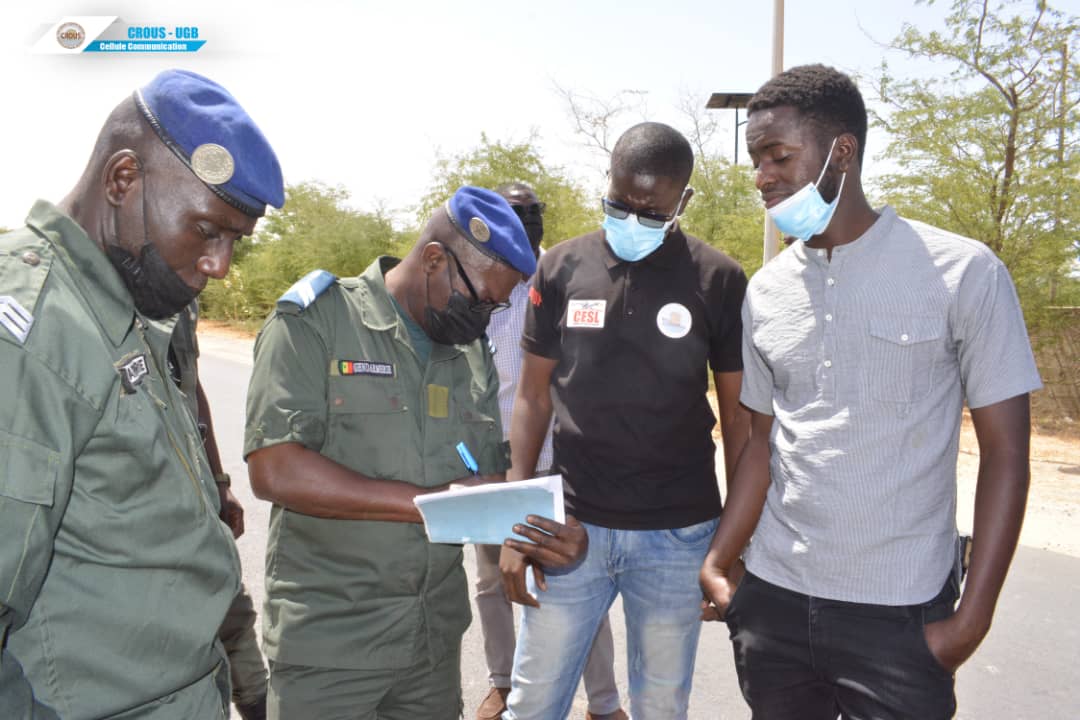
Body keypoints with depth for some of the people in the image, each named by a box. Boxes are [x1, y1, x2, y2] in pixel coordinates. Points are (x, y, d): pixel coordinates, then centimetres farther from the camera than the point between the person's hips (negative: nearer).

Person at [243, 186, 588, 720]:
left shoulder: (473, 352, 6)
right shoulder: (314, 321, -11)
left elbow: (488, 480, 9)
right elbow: (274, 471, -20)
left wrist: (544, 533, -12)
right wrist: (433, 501, -22)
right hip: (328, 641, -5)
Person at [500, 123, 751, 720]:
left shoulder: (719, 281, -4)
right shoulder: (561, 269, 0)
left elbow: (739, 417, 2)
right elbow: (533, 398, 4)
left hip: (679, 535, 0)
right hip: (571, 525, 1)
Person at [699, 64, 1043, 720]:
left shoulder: (963, 273, -8)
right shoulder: (765, 292, 4)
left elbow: (1005, 452, -6)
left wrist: (972, 619, -8)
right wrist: (719, 564, 2)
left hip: (899, 617, -3)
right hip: (771, 600, 4)